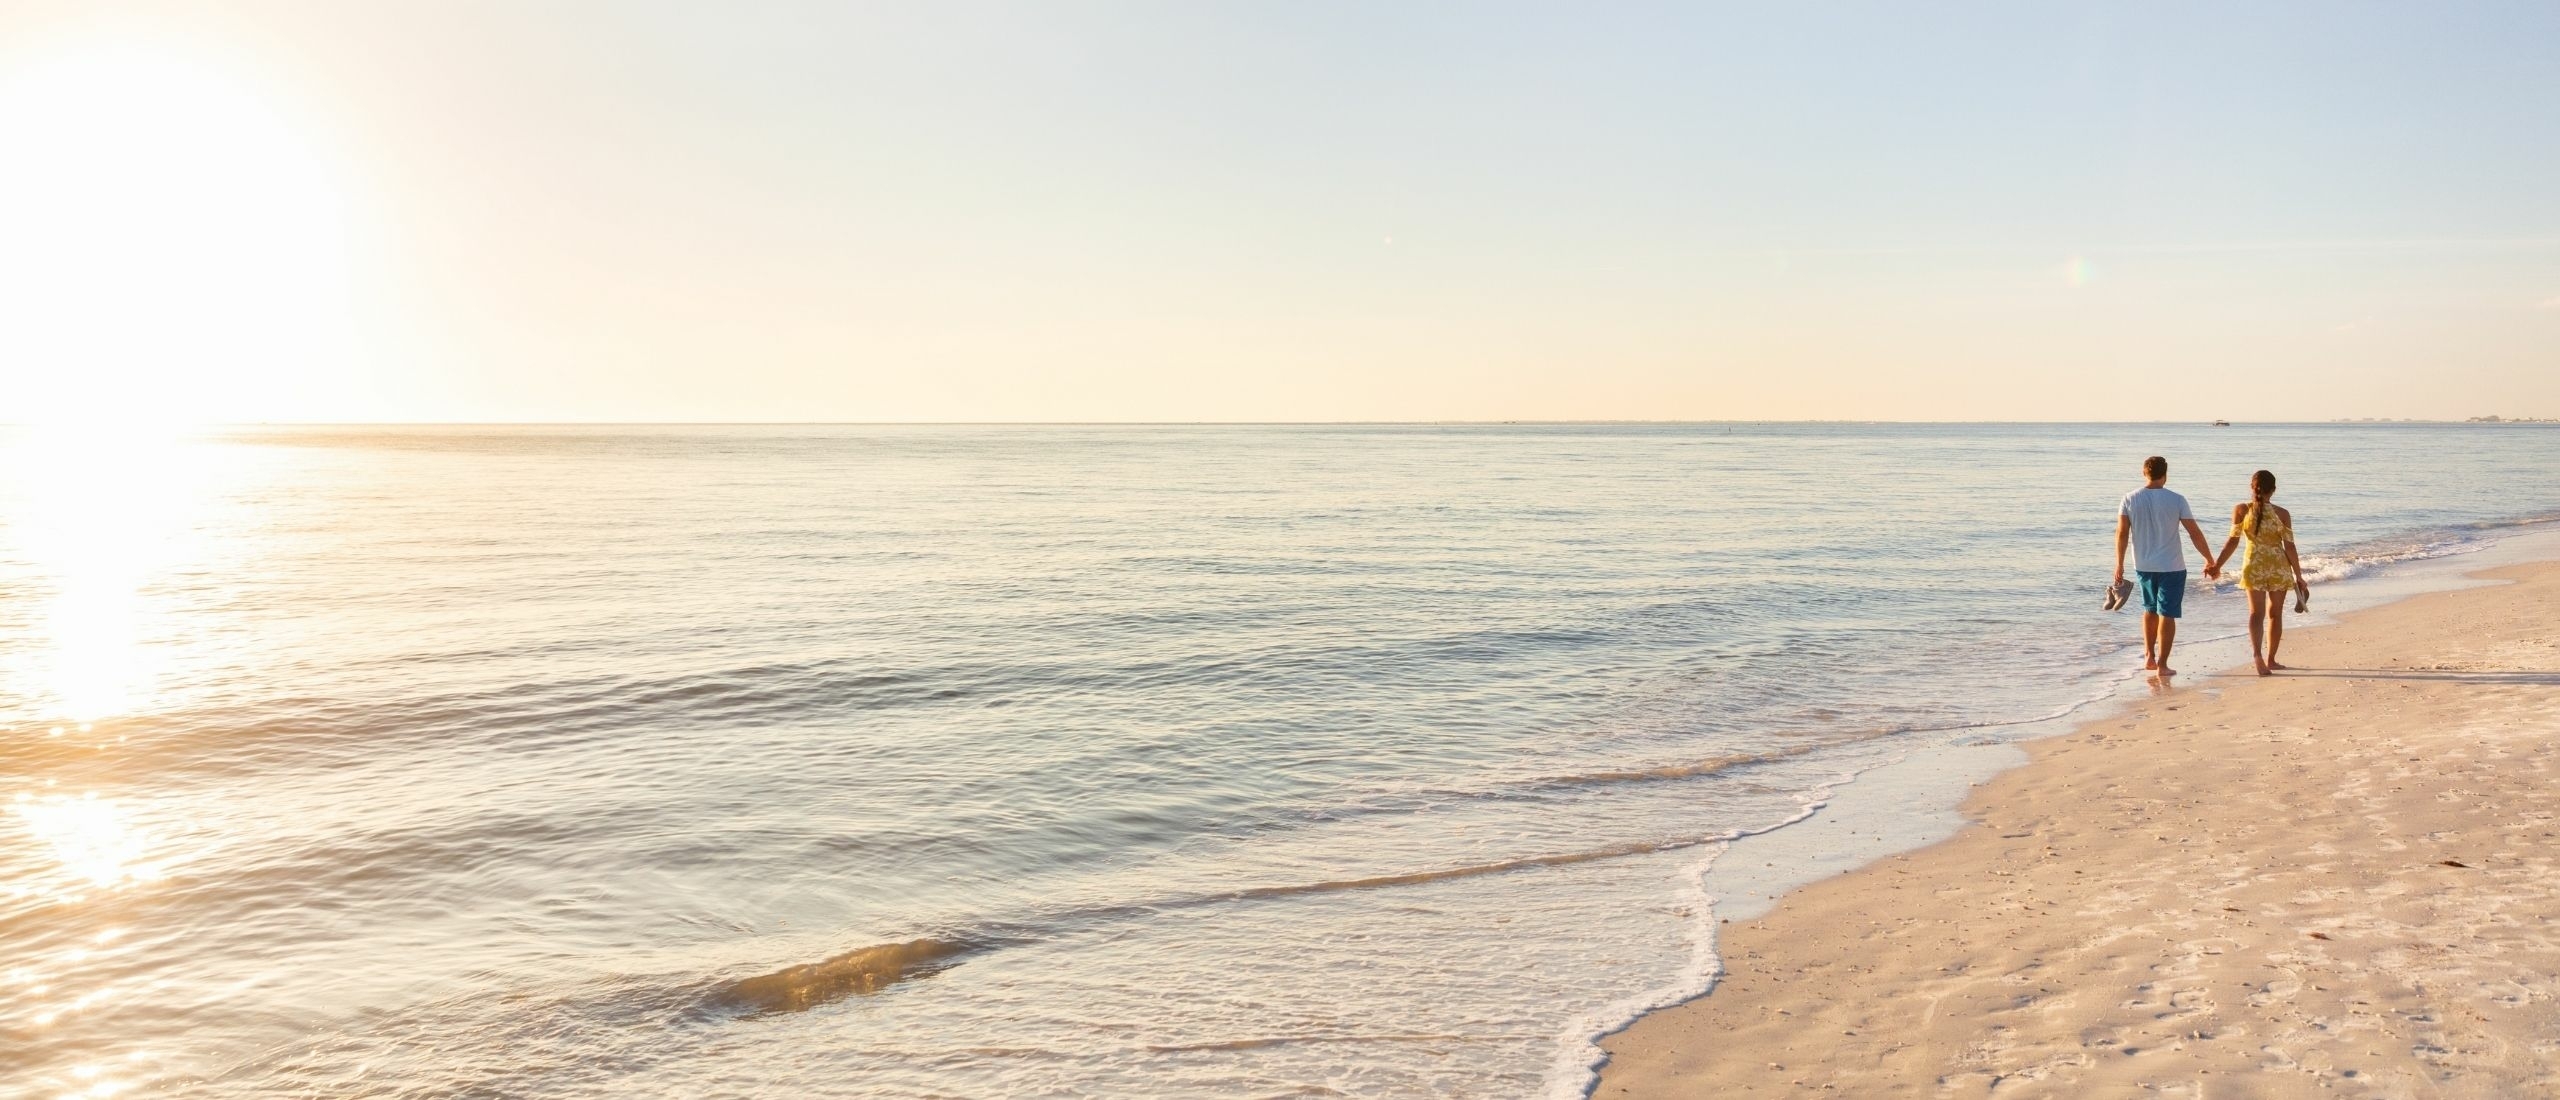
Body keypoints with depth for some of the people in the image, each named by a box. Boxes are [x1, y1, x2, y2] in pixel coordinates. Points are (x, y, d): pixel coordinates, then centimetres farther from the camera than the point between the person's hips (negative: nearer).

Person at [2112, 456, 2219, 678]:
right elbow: (2195, 533, -6)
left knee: (2150, 610, 21)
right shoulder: (2176, 500, -9)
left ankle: (2149, 657, 22)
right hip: (2171, 567, -3)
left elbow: (2122, 533, -3)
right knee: (2167, 615, 2)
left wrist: (2119, 564, 4)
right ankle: (2162, 665, 1)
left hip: (2143, 566, 3)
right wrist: (2210, 561, 4)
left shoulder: (2130, 499, -3)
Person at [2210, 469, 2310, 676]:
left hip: (2254, 565, 0)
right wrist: (2298, 576, 2)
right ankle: (2270, 659, 23)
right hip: (2278, 566, 0)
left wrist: (2217, 564, 5)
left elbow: (2233, 540, -5)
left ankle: (2257, 653, -20)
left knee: (2256, 612, 4)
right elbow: (2289, 547, -5)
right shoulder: (2282, 514, -7)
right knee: (2274, 614, 14)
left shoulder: (2241, 510, -6)